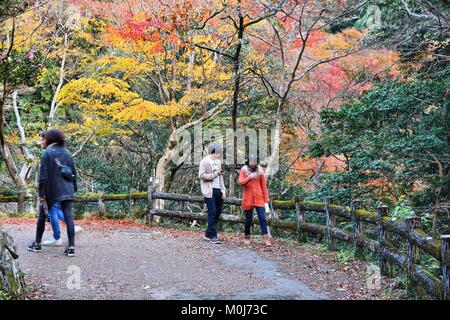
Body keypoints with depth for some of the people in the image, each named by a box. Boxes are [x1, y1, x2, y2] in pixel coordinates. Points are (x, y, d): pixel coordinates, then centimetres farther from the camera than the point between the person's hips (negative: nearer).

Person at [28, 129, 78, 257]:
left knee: (42, 215, 13)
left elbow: (43, 175, -11)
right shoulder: (66, 153, 11)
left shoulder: (47, 153, -6)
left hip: (51, 190, -4)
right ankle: (71, 247, -5)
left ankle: (37, 244, 22)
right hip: (66, 191, 4)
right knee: (68, 216, 0)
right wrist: (74, 189, 18)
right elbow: (74, 172, 12)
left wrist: (41, 193, -8)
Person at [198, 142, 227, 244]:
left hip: (218, 190, 7)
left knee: (218, 212, 9)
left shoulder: (217, 161, 17)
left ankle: (208, 233, 21)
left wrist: (223, 190, 13)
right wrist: (214, 175, -21)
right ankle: (212, 236, -1)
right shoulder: (204, 161, -5)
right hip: (209, 191, -7)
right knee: (212, 212, -8)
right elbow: (201, 175, -13)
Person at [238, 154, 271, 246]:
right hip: (248, 199, 0)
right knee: (248, 220, 6)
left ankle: (266, 239, -10)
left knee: (262, 218, -8)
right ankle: (246, 237, 25)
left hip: (259, 199, 1)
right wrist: (249, 177, -22)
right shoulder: (244, 169, 1)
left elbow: (264, 186, 3)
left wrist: (266, 200, 1)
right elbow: (240, 183, -8)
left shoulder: (259, 170, 3)